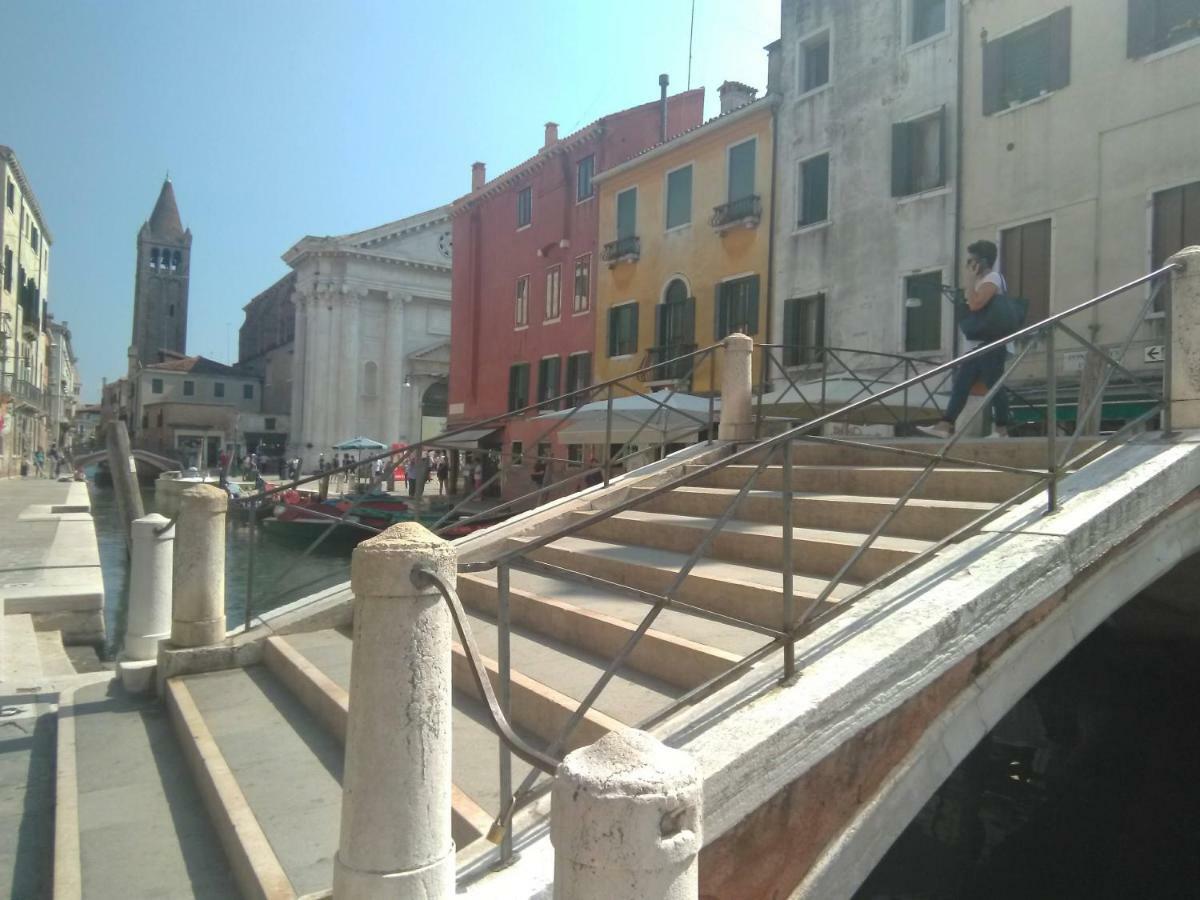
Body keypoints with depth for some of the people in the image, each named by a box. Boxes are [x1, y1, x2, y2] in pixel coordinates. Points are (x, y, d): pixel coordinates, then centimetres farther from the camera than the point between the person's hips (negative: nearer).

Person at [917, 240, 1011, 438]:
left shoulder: (992, 278, -8)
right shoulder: (983, 280, 22)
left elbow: (975, 304, -21)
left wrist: (972, 280, -11)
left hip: (990, 344, -10)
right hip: (977, 344, 10)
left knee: (994, 385, -7)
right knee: (960, 383, 4)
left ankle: (1001, 429, -2)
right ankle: (945, 425, 3)